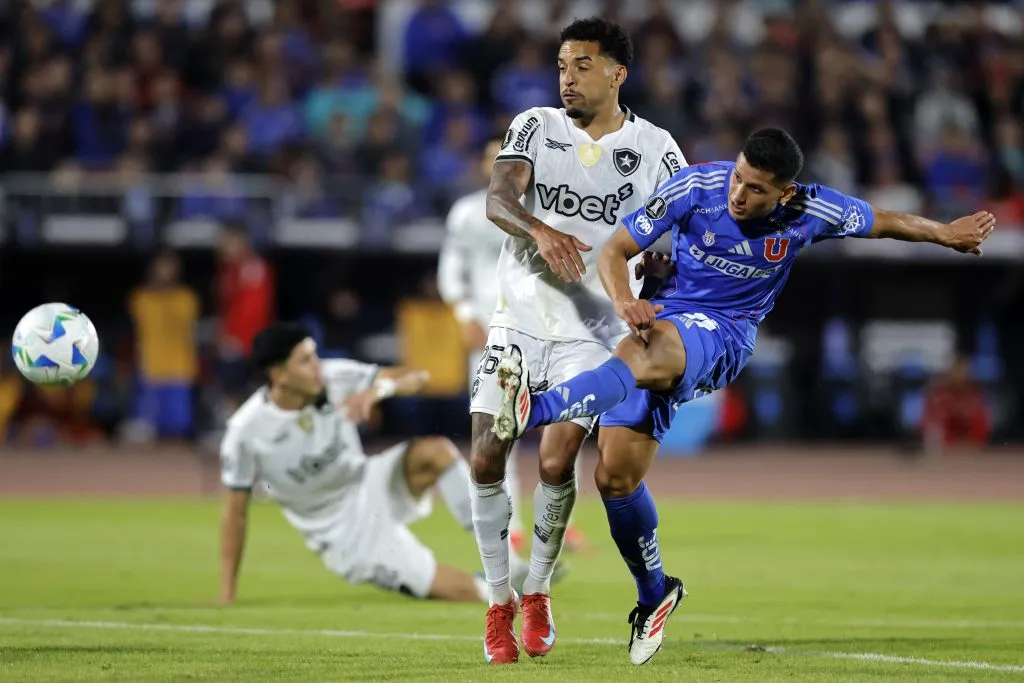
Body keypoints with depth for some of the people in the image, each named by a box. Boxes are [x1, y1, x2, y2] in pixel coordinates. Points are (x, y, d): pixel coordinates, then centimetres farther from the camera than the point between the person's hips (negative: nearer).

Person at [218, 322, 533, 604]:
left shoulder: (335, 378, -13)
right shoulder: (246, 432, -20)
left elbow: (418, 378, -12)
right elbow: (235, 512, -11)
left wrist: (379, 389, -35)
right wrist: (227, 599, -10)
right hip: (347, 537, -4)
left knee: (437, 452, -29)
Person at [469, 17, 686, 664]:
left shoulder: (654, 149, -3)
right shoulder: (535, 127, 0)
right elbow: (498, 197, -17)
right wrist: (541, 231, -38)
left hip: (591, 331, -2)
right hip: (519, 319, 2)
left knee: (556, 462, -14)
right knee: (485, 460, -5)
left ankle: (538, 591, 10)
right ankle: (499, 598, 11)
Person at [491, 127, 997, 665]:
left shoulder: (811, 213, -10)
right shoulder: (696, 187, -12)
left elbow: (883, 222, 11)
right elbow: (615, 250, -8)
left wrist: (946, 234, 24)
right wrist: (625, 302, -28)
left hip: (722, 338, -2)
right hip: (659, 321, 2)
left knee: (639, 359, -39)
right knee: (616, 475, -3)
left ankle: (535, 410, -63)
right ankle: (654, 595, 21)